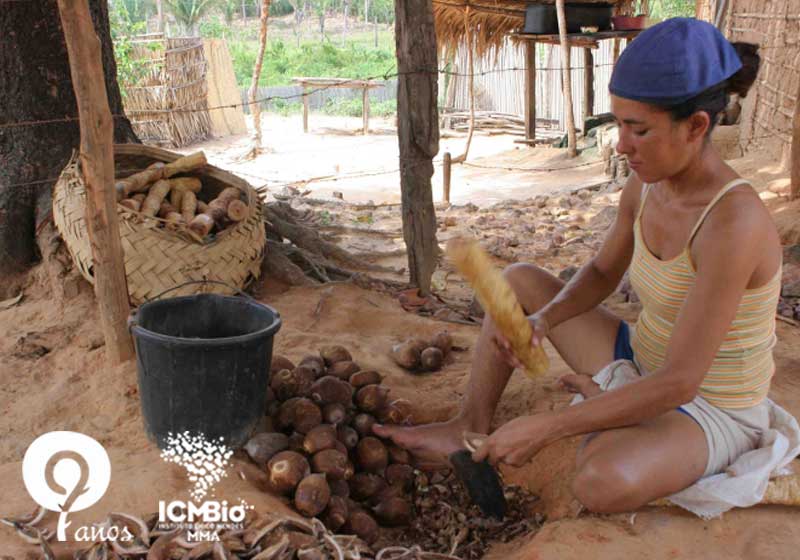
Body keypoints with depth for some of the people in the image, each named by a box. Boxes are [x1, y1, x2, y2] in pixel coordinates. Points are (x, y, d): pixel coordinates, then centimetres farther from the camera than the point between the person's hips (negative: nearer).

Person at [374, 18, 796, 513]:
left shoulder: (733, 221, -33)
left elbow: (679, 382, -33)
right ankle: (472, 431, 6)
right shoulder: (645, 184, -8)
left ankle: (601, 418, -4)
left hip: (710, 413, -7)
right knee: (518, 280, 8)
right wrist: (540, 320, -13)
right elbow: (602, 274, 8)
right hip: (644, 372, 8)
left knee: (603, 484, -39)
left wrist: (545, 427, -31)